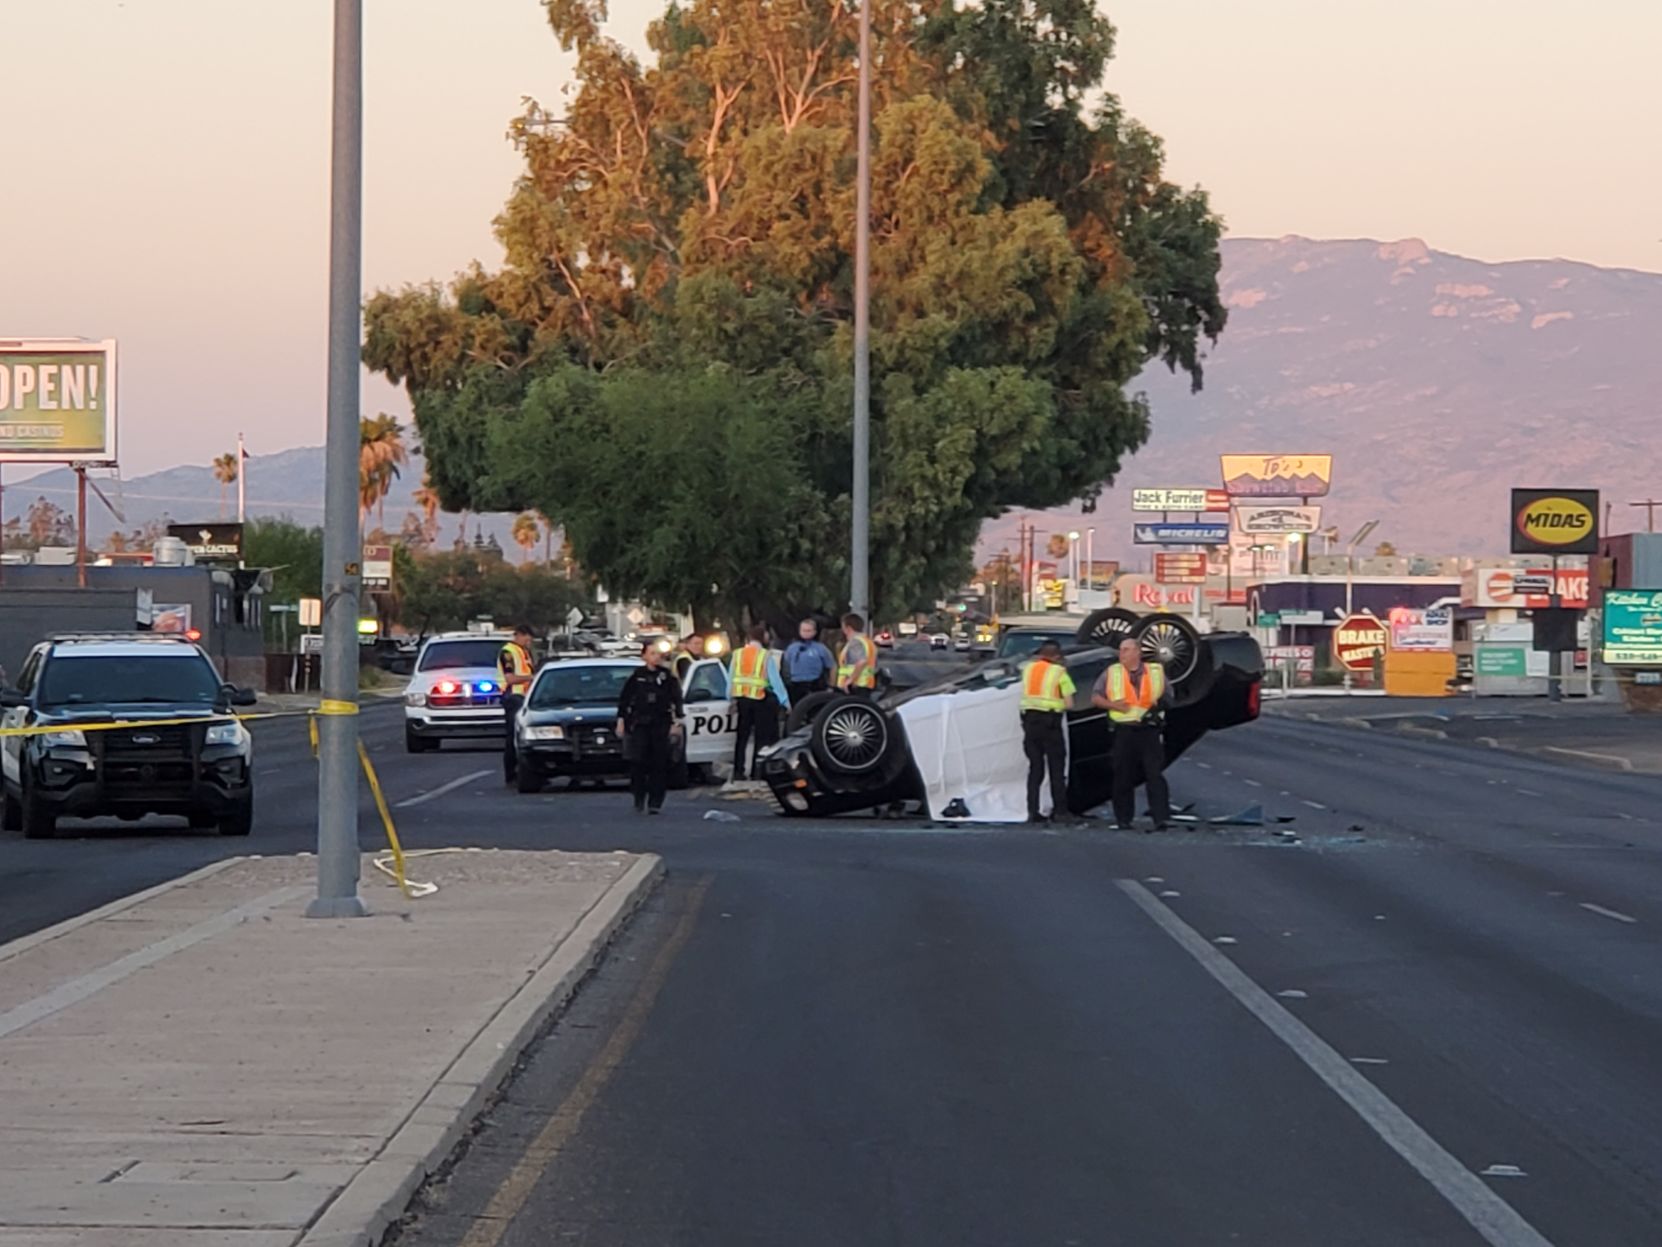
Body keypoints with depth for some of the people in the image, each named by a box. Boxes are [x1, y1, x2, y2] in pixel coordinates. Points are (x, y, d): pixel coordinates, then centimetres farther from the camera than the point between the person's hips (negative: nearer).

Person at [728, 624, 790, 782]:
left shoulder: (737, 654, 4)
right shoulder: (766, 656, -10)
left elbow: (730, 678, 7)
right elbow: (776, 680, -11)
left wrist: (732, 698, 13)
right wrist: (785, 701, -8)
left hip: (742, 698, 4)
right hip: (761, 699, -4)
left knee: (742, 736, 12)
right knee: (762, 737, 4)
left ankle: (738, 772, 11)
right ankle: (757, 772, 1)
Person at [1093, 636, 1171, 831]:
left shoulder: (1157, 671, 10)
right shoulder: (1111, 673, 10)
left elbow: (1167, 697, 18)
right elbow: (1095, 697, 9)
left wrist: (1160, 705, -2)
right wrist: (1111, 705, -8)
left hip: (1149, 730, -1)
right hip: (1124, 732, 1)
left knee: (1155, 775, -9)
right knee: (1123, 777, 4)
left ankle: (1162, 818, -13)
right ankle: (1123, 819, 11)